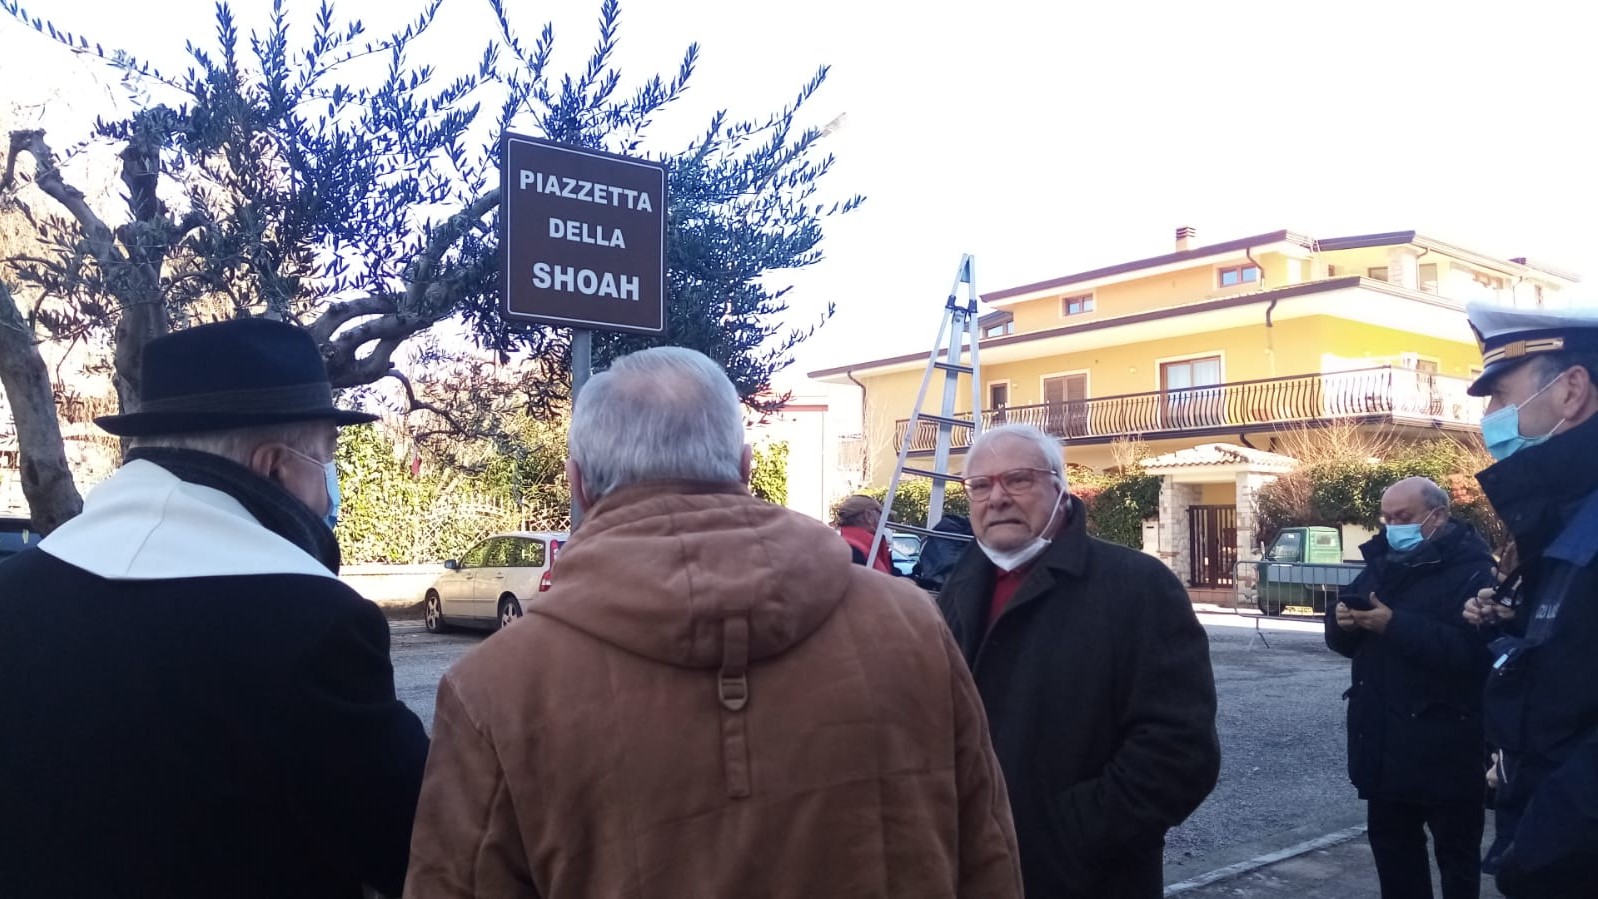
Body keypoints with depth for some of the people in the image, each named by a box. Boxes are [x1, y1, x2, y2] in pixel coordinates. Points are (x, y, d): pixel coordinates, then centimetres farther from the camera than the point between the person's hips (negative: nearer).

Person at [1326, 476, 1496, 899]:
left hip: (1444, 744, -7)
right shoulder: (1381, 562, 11)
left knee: (1455, 849, 9)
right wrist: (1342, 622, -11)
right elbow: (1343, 641, 11)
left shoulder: (1471, 569, -12)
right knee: (1389, 840, 17)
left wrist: (1395, 625, -28)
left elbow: (1470, 649, -28)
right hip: (1383, 738, 7)